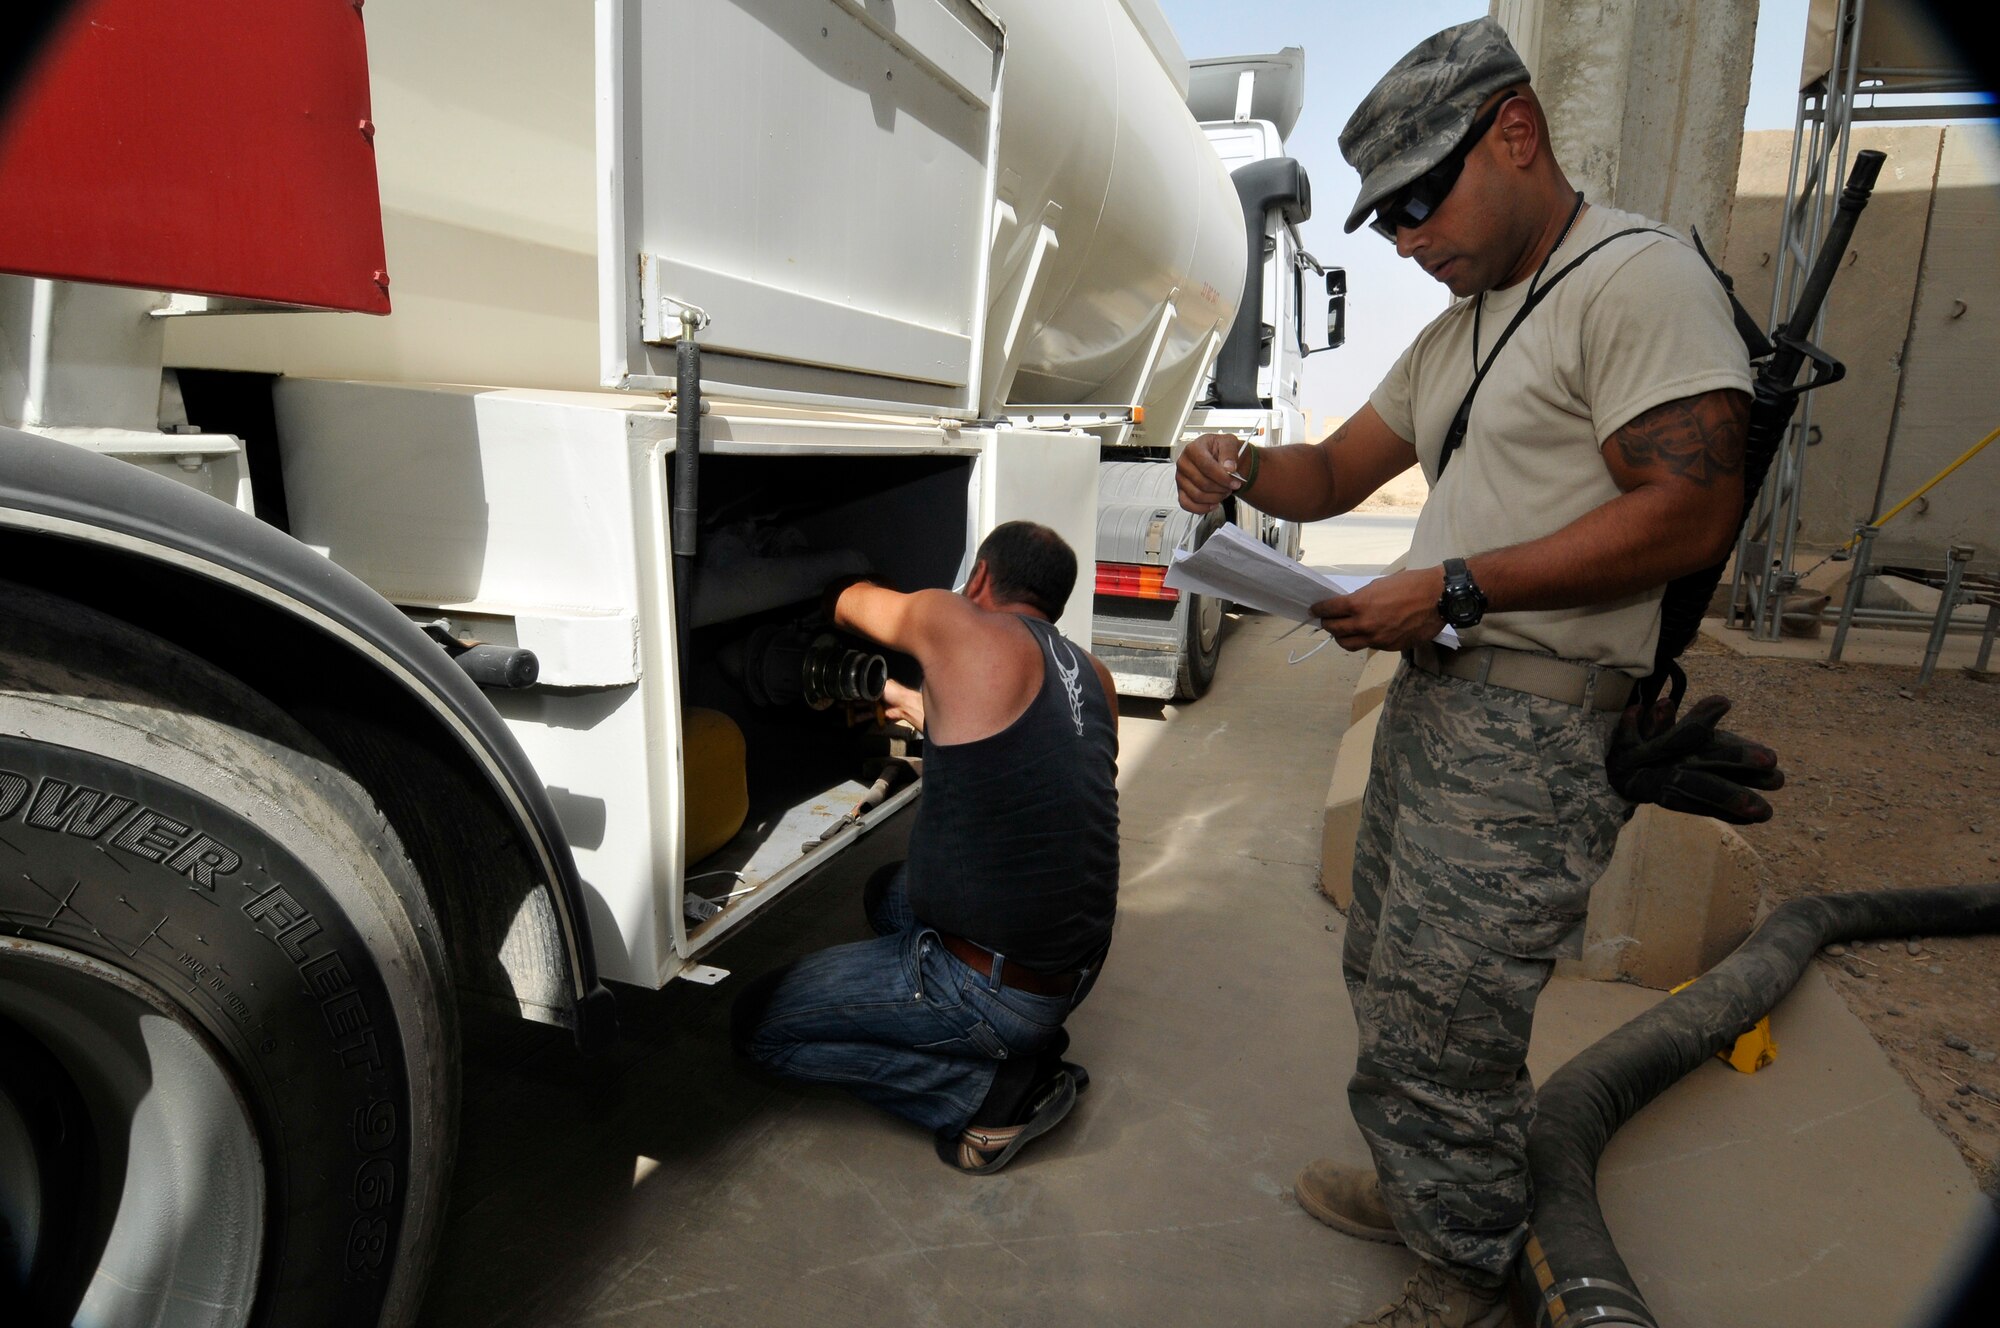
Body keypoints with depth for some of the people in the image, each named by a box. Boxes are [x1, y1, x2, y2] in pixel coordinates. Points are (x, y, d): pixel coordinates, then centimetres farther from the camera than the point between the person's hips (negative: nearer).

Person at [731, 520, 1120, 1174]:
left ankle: (990, 1092, -3)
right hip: (1075, 966, 8)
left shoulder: (961, 629, -14)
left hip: (994, 990, -8)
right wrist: (917, 706, 34)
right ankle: (1023, 1041, 14)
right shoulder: (1094, 678, 5)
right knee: (890, 891, 31)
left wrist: (838, 600, 32)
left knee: (756, 1022, 7)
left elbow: (853, 602, 7)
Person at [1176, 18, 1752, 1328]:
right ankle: (1423, 1188, 38)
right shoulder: (1457, 330, 20)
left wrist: (1455, 589, -19)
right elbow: (1337, 470, 21)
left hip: (1540, 718, -9)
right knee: (1386, 977, 18)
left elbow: (1690, 510, -18)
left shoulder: (1639, 276, -9)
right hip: (1433, 691, 10)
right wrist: (1247, 470, -1)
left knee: (1438, 1025, -4)